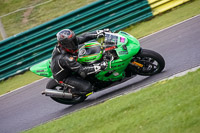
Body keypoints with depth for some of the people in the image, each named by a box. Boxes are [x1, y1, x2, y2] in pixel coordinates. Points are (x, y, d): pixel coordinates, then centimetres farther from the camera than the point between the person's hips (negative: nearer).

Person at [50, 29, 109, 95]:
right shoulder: (65, 58, -40)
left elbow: (83, 37, -6)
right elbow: (81, 70, -38)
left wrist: (98, 33, -15)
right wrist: (99, 67, -40)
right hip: (64, 78, -8)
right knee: (88, 88, -20)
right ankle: (72, 91, 7)